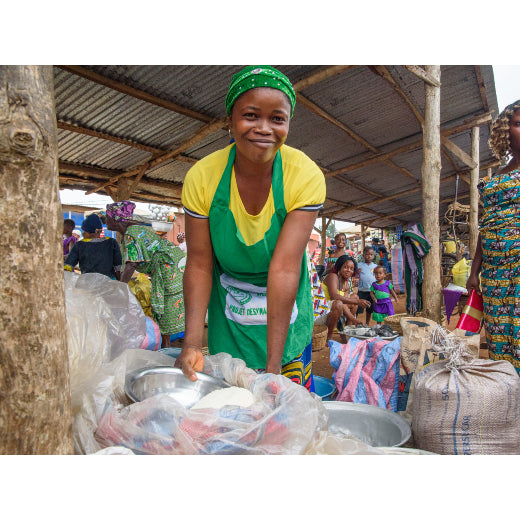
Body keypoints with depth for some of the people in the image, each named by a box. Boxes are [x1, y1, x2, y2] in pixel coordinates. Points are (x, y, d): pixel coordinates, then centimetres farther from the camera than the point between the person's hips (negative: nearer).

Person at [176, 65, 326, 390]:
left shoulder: (307, 177, -21)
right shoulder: (202, 177, -16)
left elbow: (285, 268, -27)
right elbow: (200, 264, -15)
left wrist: (274, 363, -27)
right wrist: (192, 343, -26)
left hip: (285, 309, 0)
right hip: (229, 313, 1)